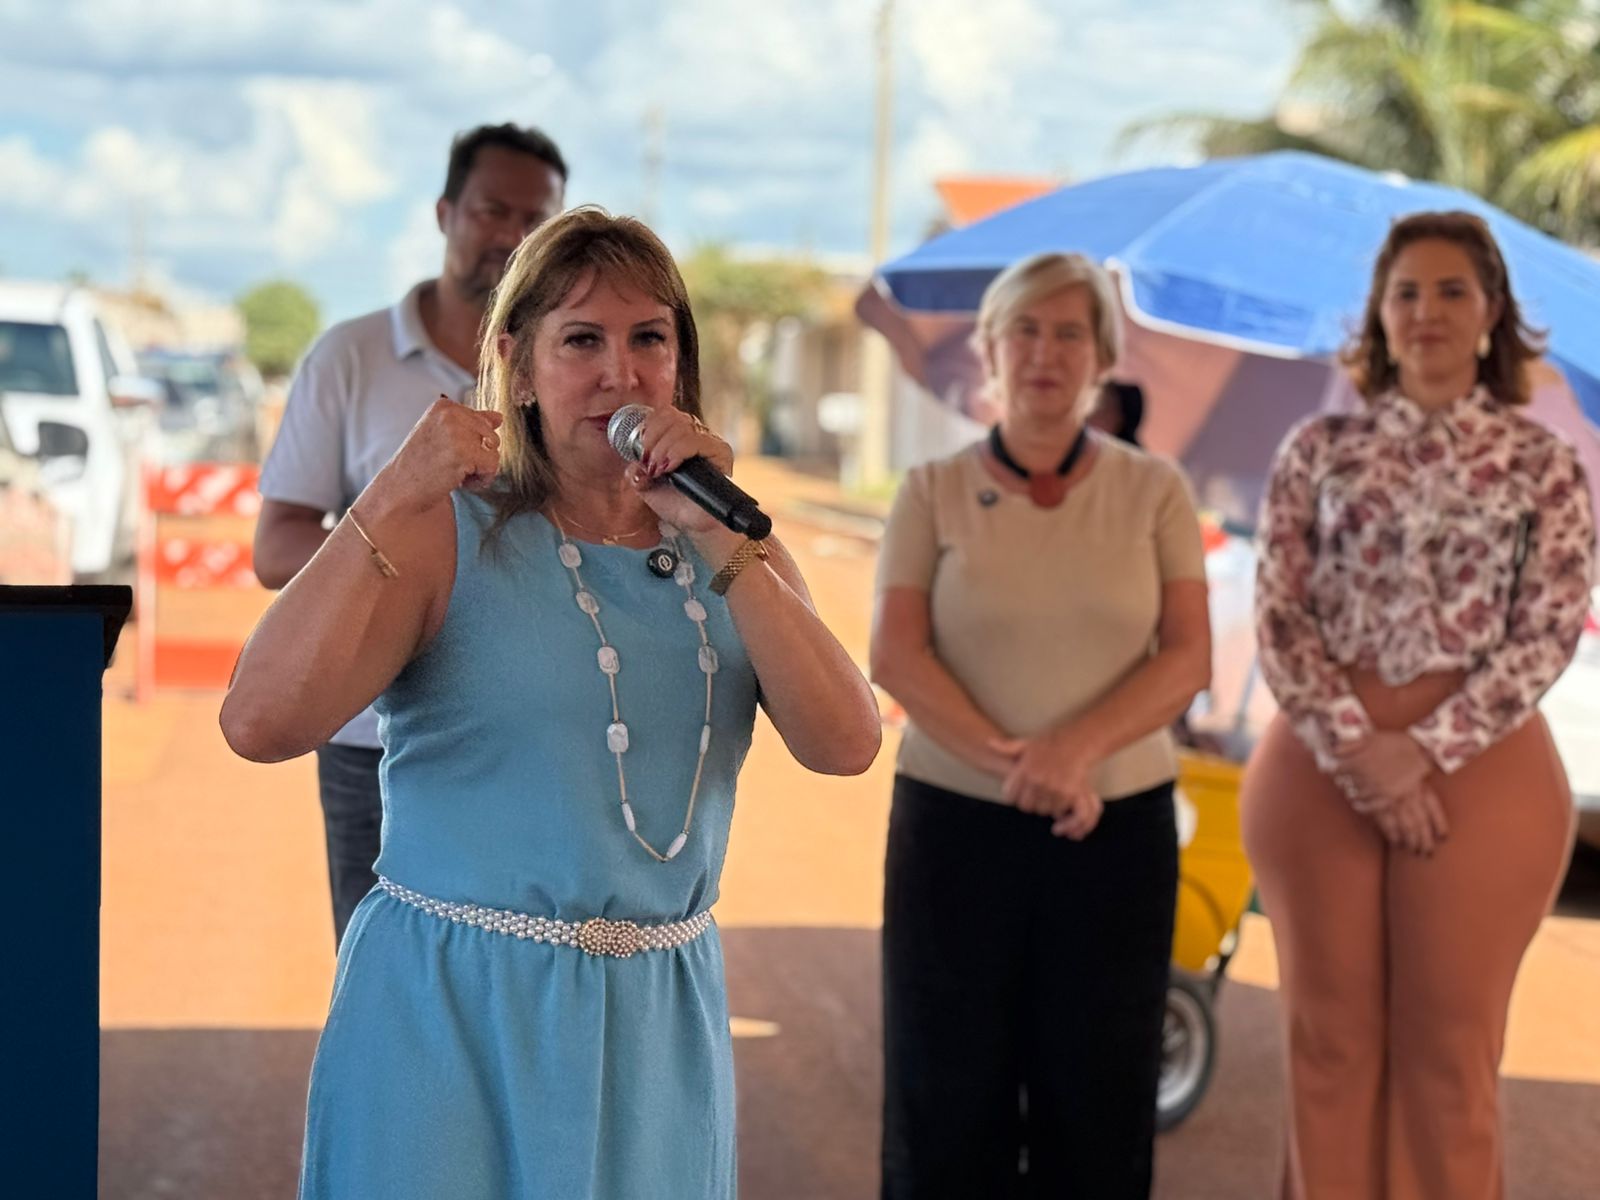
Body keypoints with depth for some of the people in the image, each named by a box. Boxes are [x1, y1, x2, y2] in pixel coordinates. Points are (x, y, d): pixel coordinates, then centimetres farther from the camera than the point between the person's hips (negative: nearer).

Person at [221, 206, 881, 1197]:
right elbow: (260, 724, -19)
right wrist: (391, 502, -21)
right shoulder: (447, 535, -6)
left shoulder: (734, 553, 6)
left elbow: (846, 746, -9)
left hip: (659, 1027, 4)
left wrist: (721, 539, -16)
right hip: (453, 1017, -4)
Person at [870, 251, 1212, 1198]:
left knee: (1099, 1094, 5)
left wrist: (1078, 748, -20)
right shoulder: (935, 493, 3)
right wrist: (1007, 760, -19)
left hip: (1118, 825, 0)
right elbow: (896, 655, -5)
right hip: (955, 818, 0)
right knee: (950, 1091, 4)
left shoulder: (1153, 491, 3)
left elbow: (1188, 657, -4)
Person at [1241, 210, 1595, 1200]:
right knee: (1332, 1036, 8)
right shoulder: (1319, 450, 5)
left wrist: (1427, 750, -14)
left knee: (1450, 1045, 5)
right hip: (1321, 767, 1)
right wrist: (1358, 750, -13)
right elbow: (1279, 617, 0)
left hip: (1481, 771, -1)